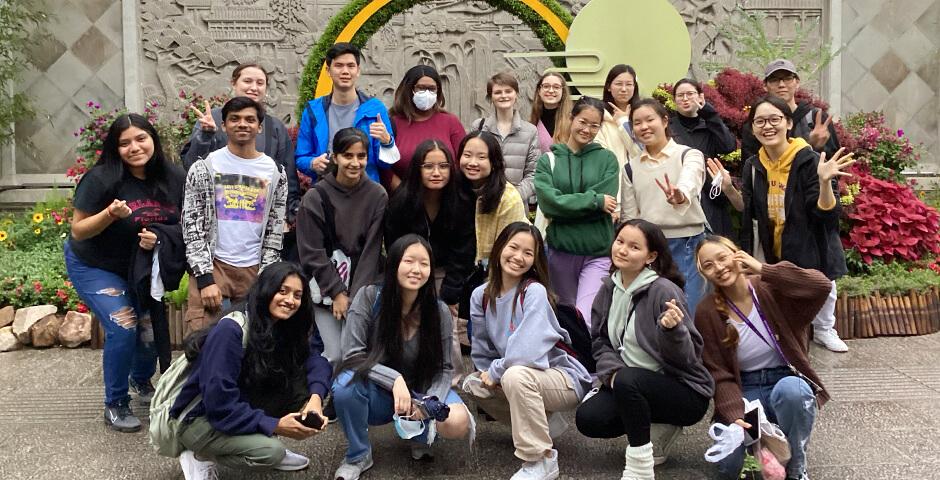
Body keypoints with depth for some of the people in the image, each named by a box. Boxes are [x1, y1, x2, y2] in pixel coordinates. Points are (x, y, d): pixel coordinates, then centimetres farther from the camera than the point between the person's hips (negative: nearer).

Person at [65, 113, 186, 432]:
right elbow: (77, 231, -15)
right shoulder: (101, 178, -23)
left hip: (143, 267, 4)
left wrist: (160, 238, -22)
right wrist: (110, 214, -33)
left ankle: (142, 381, 37)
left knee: (153, 330, 0)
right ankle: (115, 405, 5)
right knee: (123, 328, -18)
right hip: (94, 267, -4)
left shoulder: (174, 179, -12)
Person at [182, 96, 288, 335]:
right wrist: (205, 278, -11)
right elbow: (192, 227, -2)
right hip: (212, 265, -2)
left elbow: (275, 231, 8)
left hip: (254, 270, 2)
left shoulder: (275, 172, 7)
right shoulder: (204, 167, 2)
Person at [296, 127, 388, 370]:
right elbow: (312, 253, -6)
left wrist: (356, 296, -11)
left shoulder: (378, 195, -3)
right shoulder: (315, 197, -6)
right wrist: (337, 293, -10)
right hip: (326, 290, -1)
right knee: (336, 355, -7)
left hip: (365, 289, 1)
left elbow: (372, 250, -5)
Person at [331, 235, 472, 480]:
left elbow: (444, 368, -5)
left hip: (420, 392, 1)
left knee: (458, 423, -28)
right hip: (377, 395, 0)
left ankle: (422, 433, 10)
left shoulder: (440, 312, -12)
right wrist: (394, 379, -32)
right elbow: (353, 355, -20)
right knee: (346, 384, -35)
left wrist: (430, 401, -25)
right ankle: (358, 456, -6)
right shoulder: (369, 297, -17)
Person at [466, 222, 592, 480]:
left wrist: (496, 371, -18)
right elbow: (482, 349, 6)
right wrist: (491, 372, -11)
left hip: (565, 378, -8)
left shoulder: (535, 291, -21)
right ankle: (544, 422, 10)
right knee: (473, 384, -5)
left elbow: (528, 350, -31)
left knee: (515, 376, -34)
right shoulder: (481, 295, -2)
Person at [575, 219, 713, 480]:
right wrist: (612, 371, -12)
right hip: (635, 388, 6)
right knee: (587, 418, -15)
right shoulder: (609, 289, 2)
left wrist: (672, 329, -38)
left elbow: (688, 357, -17)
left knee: (627, 380, -34)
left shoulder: (664, 291, -19)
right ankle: (658, 427, 11)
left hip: (684, 391, -6)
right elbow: (600, 341, 8)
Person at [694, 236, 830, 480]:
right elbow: (718, 373, -9)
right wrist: (734, 416, -24)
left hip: (786, 380, -1)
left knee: (790, 390, -37)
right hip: (744, 391, 1)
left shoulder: (770, 288, -9)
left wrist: (763, 270, -30)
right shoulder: (707, 313, -8)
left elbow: (822, 286, -28)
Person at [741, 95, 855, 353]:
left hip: (810, 250, -2)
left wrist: (825, 182, -37)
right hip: (772, 253, 2)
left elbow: (827, 215, -24)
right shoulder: (753, 166, -4)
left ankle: (824, 330, 46)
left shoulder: (810, 161, -20)